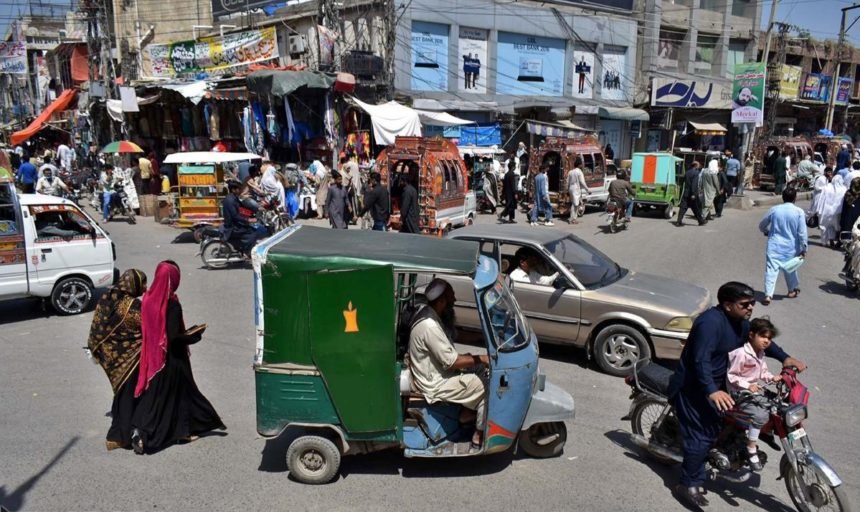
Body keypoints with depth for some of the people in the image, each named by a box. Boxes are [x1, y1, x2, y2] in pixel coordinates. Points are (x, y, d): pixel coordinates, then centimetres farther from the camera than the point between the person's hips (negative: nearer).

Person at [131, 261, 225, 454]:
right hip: (171, 358, -6)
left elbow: (148, 328, 7)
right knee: (177, 390, 10)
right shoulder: (171, 303, -22)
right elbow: (174, 336, -23)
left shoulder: (148, 298, -2)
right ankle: (182, 430, 19)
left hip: (153, 355, 6)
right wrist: (194, 335, -8)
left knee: (153, 392, 15)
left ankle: (139, 430, 9)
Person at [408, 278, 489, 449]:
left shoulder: (428, 313, 0)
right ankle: (479, 436, 5)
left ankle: (467, 412, 24)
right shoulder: (429, 326, -31)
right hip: (435, 385, -9)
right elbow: (452, 362, -25)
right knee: (486, 388, -8)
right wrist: (482, 359, -17)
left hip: (435, 373, 9)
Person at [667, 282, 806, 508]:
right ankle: (688, 485, 2)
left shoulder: (740, 323, 5)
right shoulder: (711, 322, -26)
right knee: (702, 435, -11)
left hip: (716, 384, 10)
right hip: (692, 386, -10)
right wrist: (712, 391, -43)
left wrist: (785, 357, 8)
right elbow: (701, 361, -33)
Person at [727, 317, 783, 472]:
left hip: (755, 391, 10)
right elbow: (731, 375, -19)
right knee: (760, 415, -25)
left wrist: (772, 377, 1)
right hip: (740, 394, -10)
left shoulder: (760, 353, 11)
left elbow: (762, 372, 19)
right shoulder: (741, 353, -20)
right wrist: (748, 385, -26)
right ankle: (751, 451, -14)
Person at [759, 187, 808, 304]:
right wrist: (803, 248, -1)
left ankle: (768, 295, -16)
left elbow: (761, 226, 8)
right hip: (791, 247, 1)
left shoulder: (774, 210, -3)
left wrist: (768, 232, 29)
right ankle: (793, 289, 40)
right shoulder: (799, 212, -7)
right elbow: (802, 233, -9)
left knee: (771, 269, -6)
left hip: (774, 246, -1)